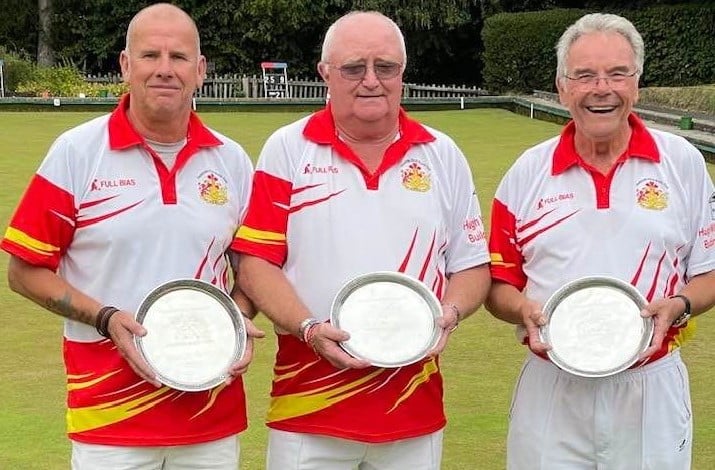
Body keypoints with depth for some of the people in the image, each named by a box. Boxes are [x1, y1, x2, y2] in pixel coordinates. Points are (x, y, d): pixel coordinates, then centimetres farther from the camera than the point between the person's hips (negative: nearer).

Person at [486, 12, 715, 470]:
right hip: (551, 394, 1)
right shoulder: (527, 173, 4)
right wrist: (525, 310, -13)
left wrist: (678, 306, -14)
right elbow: (499, 283, 8)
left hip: (651, 391, 0)